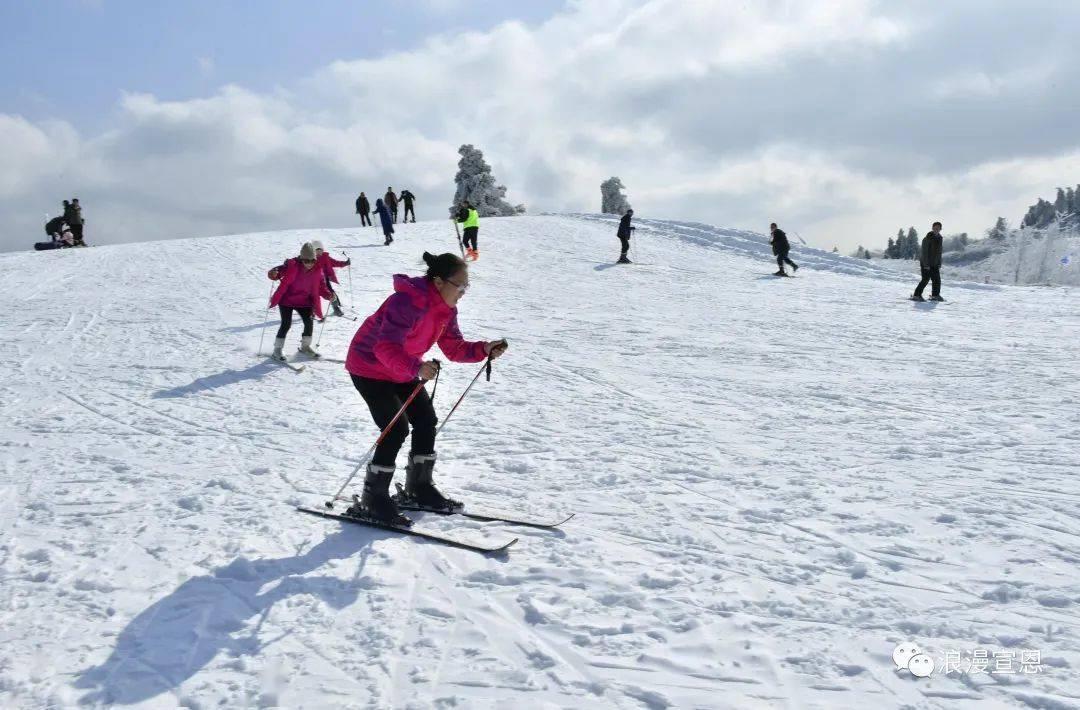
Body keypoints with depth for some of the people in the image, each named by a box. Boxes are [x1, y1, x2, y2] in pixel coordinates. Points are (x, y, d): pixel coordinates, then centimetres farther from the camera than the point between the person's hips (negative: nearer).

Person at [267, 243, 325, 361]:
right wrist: (274, 273, -47)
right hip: (287, 299, -4)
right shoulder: (292, 266, -20)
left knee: (309, 322, -1)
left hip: (304, 301, 4)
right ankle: (277, 349, 2)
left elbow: (320, 286, 5)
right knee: (286, 323, -11)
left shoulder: (317, 270, -5)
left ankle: (305, 347, 24)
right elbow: (281, 270, -24)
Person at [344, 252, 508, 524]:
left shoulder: (446, 309, -3)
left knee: (427, 421, 6)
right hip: (369, 368, -9)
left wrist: (485, 349, -16)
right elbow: (386, 348, -40)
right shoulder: (408, 302, -32)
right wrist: (416, 368, -55)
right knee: (397, 430, -15)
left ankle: (419, 489, 23)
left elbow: (455, 348, 0)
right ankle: (372, 501, -3)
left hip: (403, 371, 9)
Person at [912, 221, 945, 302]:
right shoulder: (927, 238, -14)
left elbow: (939, 252, 18)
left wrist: (939, 264, 13)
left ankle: (935, 295, 20)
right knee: (926, 279, -11)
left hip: (934, 264, 7)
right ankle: (916, 295, -4)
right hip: (926, 264, -7)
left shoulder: (939, 238, 10)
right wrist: (926, 265, -22)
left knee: (937, 280, 7)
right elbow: (924, 252, -17)